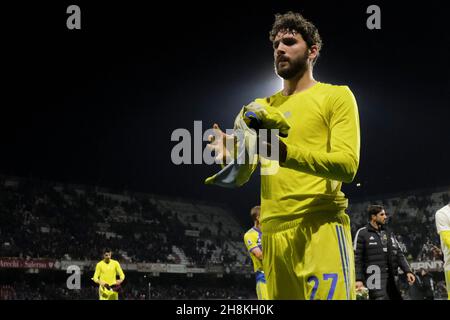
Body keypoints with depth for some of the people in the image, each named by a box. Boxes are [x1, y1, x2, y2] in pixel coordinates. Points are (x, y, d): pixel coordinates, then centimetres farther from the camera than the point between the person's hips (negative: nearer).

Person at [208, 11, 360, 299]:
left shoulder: (336, 95, 4)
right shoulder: (262, 107, 20)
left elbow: (347, 165, -11)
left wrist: (287, 153, -26)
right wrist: (230, 155, -8)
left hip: (321, 226, -5)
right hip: (273, 231, 5)